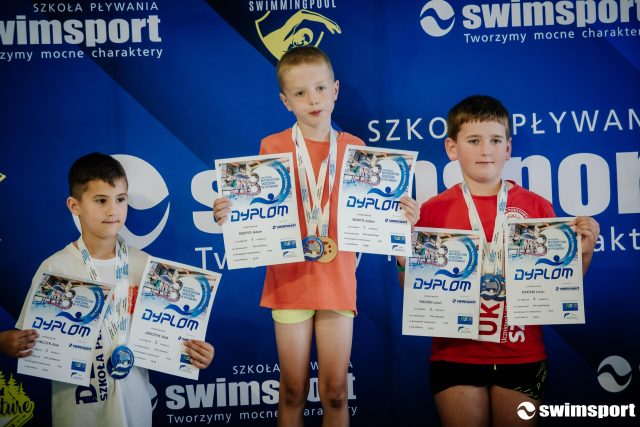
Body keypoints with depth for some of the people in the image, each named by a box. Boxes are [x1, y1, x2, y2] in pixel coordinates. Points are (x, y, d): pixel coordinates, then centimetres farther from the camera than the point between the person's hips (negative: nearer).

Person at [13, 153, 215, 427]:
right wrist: (10, 344, -24)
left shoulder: (144, 265, -3)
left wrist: (195, 353, -15)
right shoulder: (54, 268, -9)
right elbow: (32, 339, -4)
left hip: (134, 402, 2)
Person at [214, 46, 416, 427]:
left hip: (337, 279, 1)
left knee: (335, 390, 6)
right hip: (290, 278, -1)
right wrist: (230, 213, -18)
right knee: (293, 389, 9)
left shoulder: (354, 147, 3)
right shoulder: (273, 147, -1)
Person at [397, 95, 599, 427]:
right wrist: (404, 259, -16)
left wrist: (583, 252, -9)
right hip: (455, 354, -1)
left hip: (521, 354, 1)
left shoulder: (537, 207, 0)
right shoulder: (433, 211, -2)